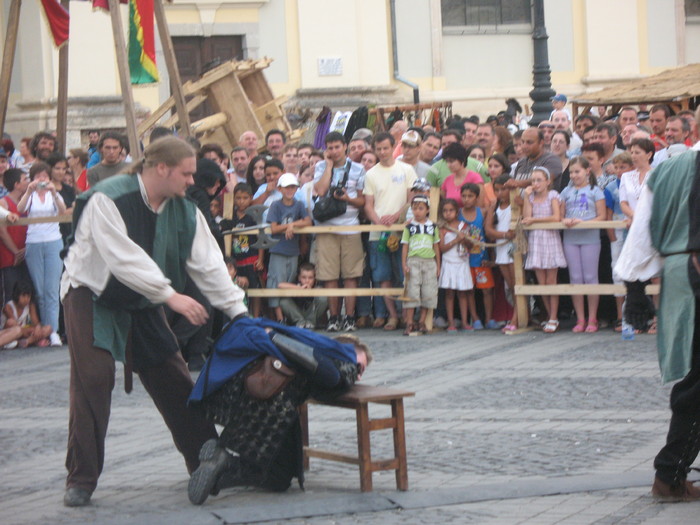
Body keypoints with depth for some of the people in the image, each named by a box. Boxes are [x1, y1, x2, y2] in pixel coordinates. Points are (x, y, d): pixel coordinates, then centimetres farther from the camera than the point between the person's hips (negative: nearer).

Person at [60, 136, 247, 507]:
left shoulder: (184, 211, -5)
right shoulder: (107, 200, -25)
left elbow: (208, 264, -4)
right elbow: (123, 259, -33)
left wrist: (237, 311, -12)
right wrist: (171, 296, -35)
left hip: (141, 305, 6)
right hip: (93, 297, -6)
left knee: (174, 379, 5)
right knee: (92, 381, -17)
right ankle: (80, 480, -9)